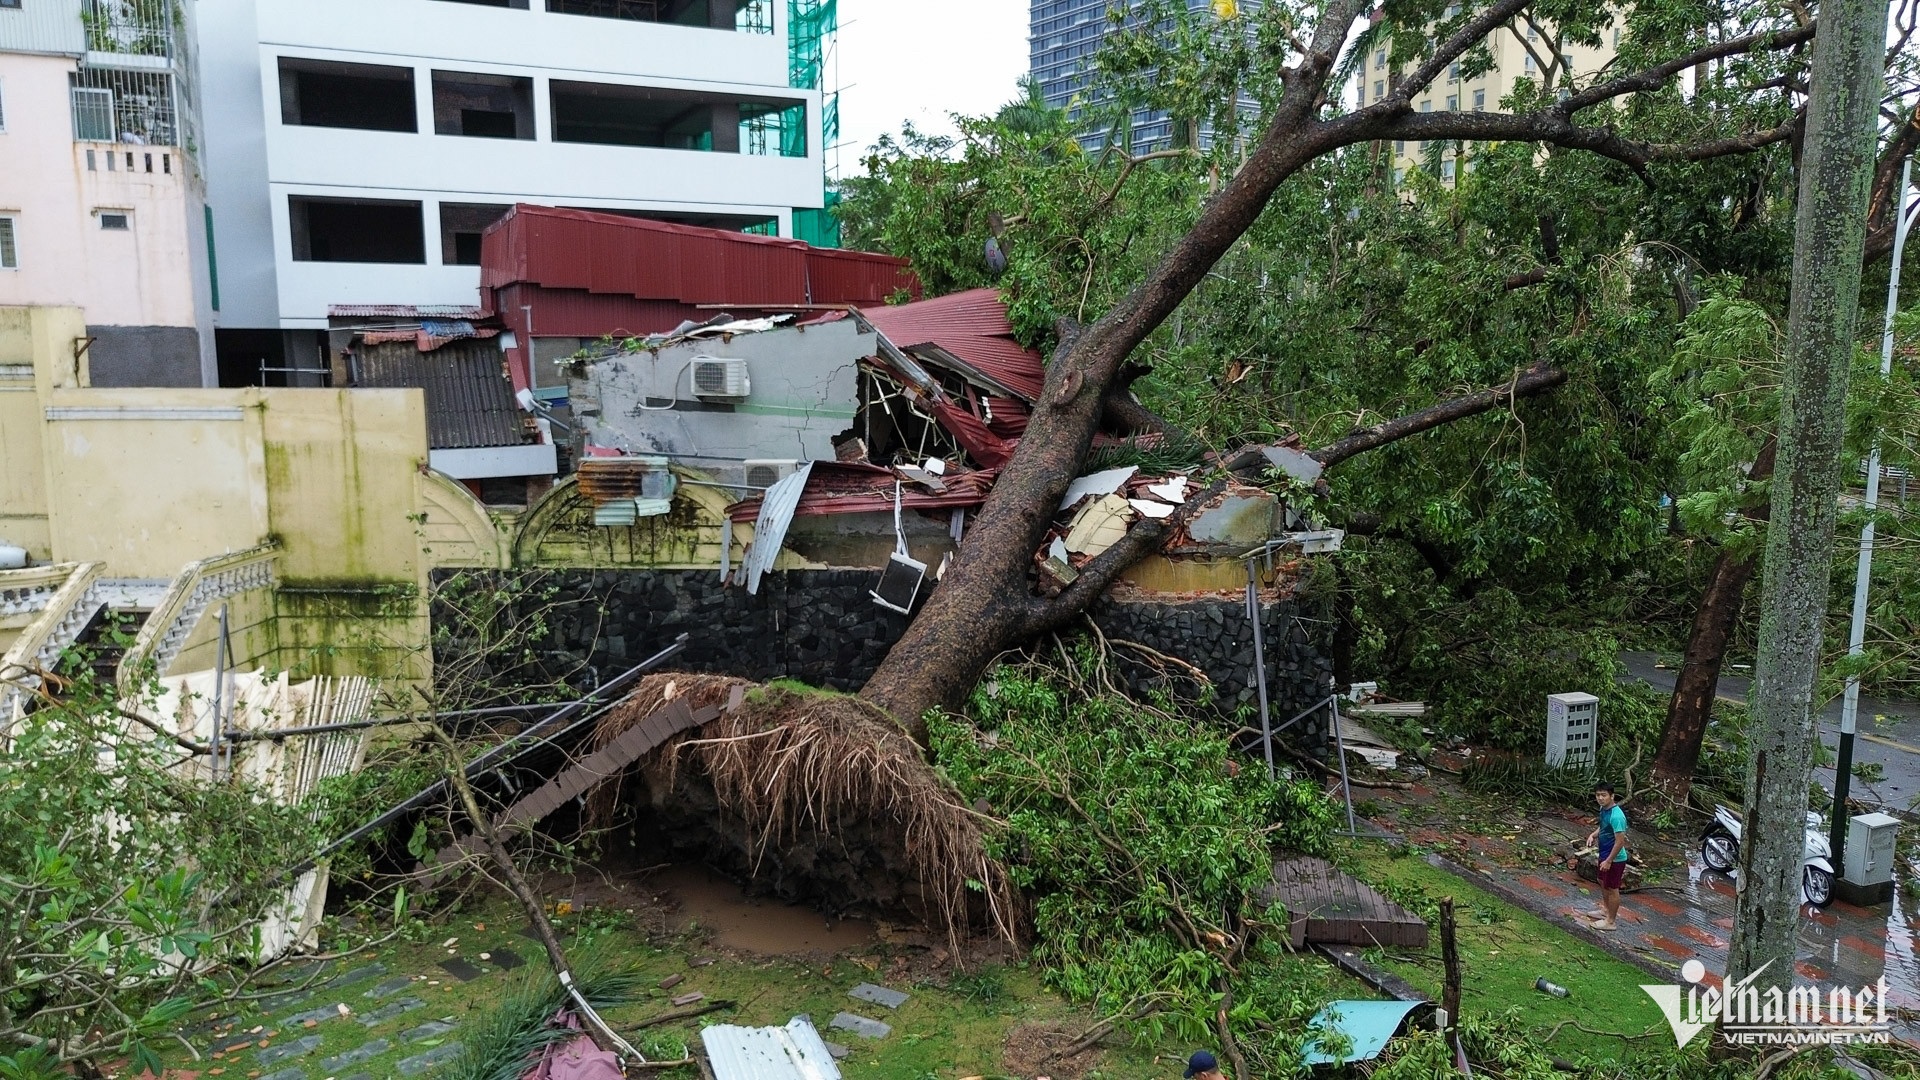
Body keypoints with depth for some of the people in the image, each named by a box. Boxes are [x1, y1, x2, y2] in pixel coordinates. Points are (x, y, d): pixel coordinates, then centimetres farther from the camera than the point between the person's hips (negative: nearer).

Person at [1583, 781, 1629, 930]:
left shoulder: (1616, 816, -30)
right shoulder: (1604, 809, -1)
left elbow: (1620, 841, -28)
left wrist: (1608, 861, -23)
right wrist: (1593, 835, 1)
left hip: (1614, 859, -9)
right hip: (1605, 854, 9)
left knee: (1612, 888, 6)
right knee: (1603, 882, 25)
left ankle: (1611, 921, 21)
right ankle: (1606, 910, 45)